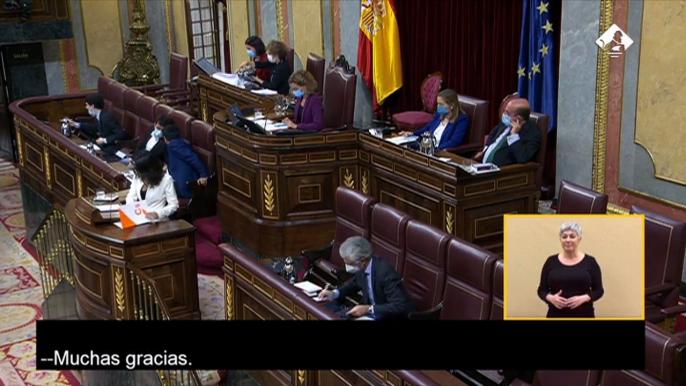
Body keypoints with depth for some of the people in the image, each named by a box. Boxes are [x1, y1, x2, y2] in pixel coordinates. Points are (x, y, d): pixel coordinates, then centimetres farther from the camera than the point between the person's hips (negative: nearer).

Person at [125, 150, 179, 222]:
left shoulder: (166, 179, -12)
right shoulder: (137, 176, 5)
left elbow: (174, 205, -11)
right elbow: (131, 196, 10)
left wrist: (157, 214, -24)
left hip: (156, 221, -6)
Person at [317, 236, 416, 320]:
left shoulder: (385, 273, -29)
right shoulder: (363, 267, -7)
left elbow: (400, 307, -31)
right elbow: (355, 284, 16)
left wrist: (369, 309, -31)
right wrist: (335, 293, 0)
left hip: (396, 317, -8)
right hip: (375, 312, 8)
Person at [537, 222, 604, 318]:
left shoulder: (590, 262, 0)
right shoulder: (551, 262, 3)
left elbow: (599, 290, 1)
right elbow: (542, 290, 5)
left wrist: (583, 298, -18)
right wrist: (551, 298, -17)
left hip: (583, 318, -1)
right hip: (557, 317, 1)